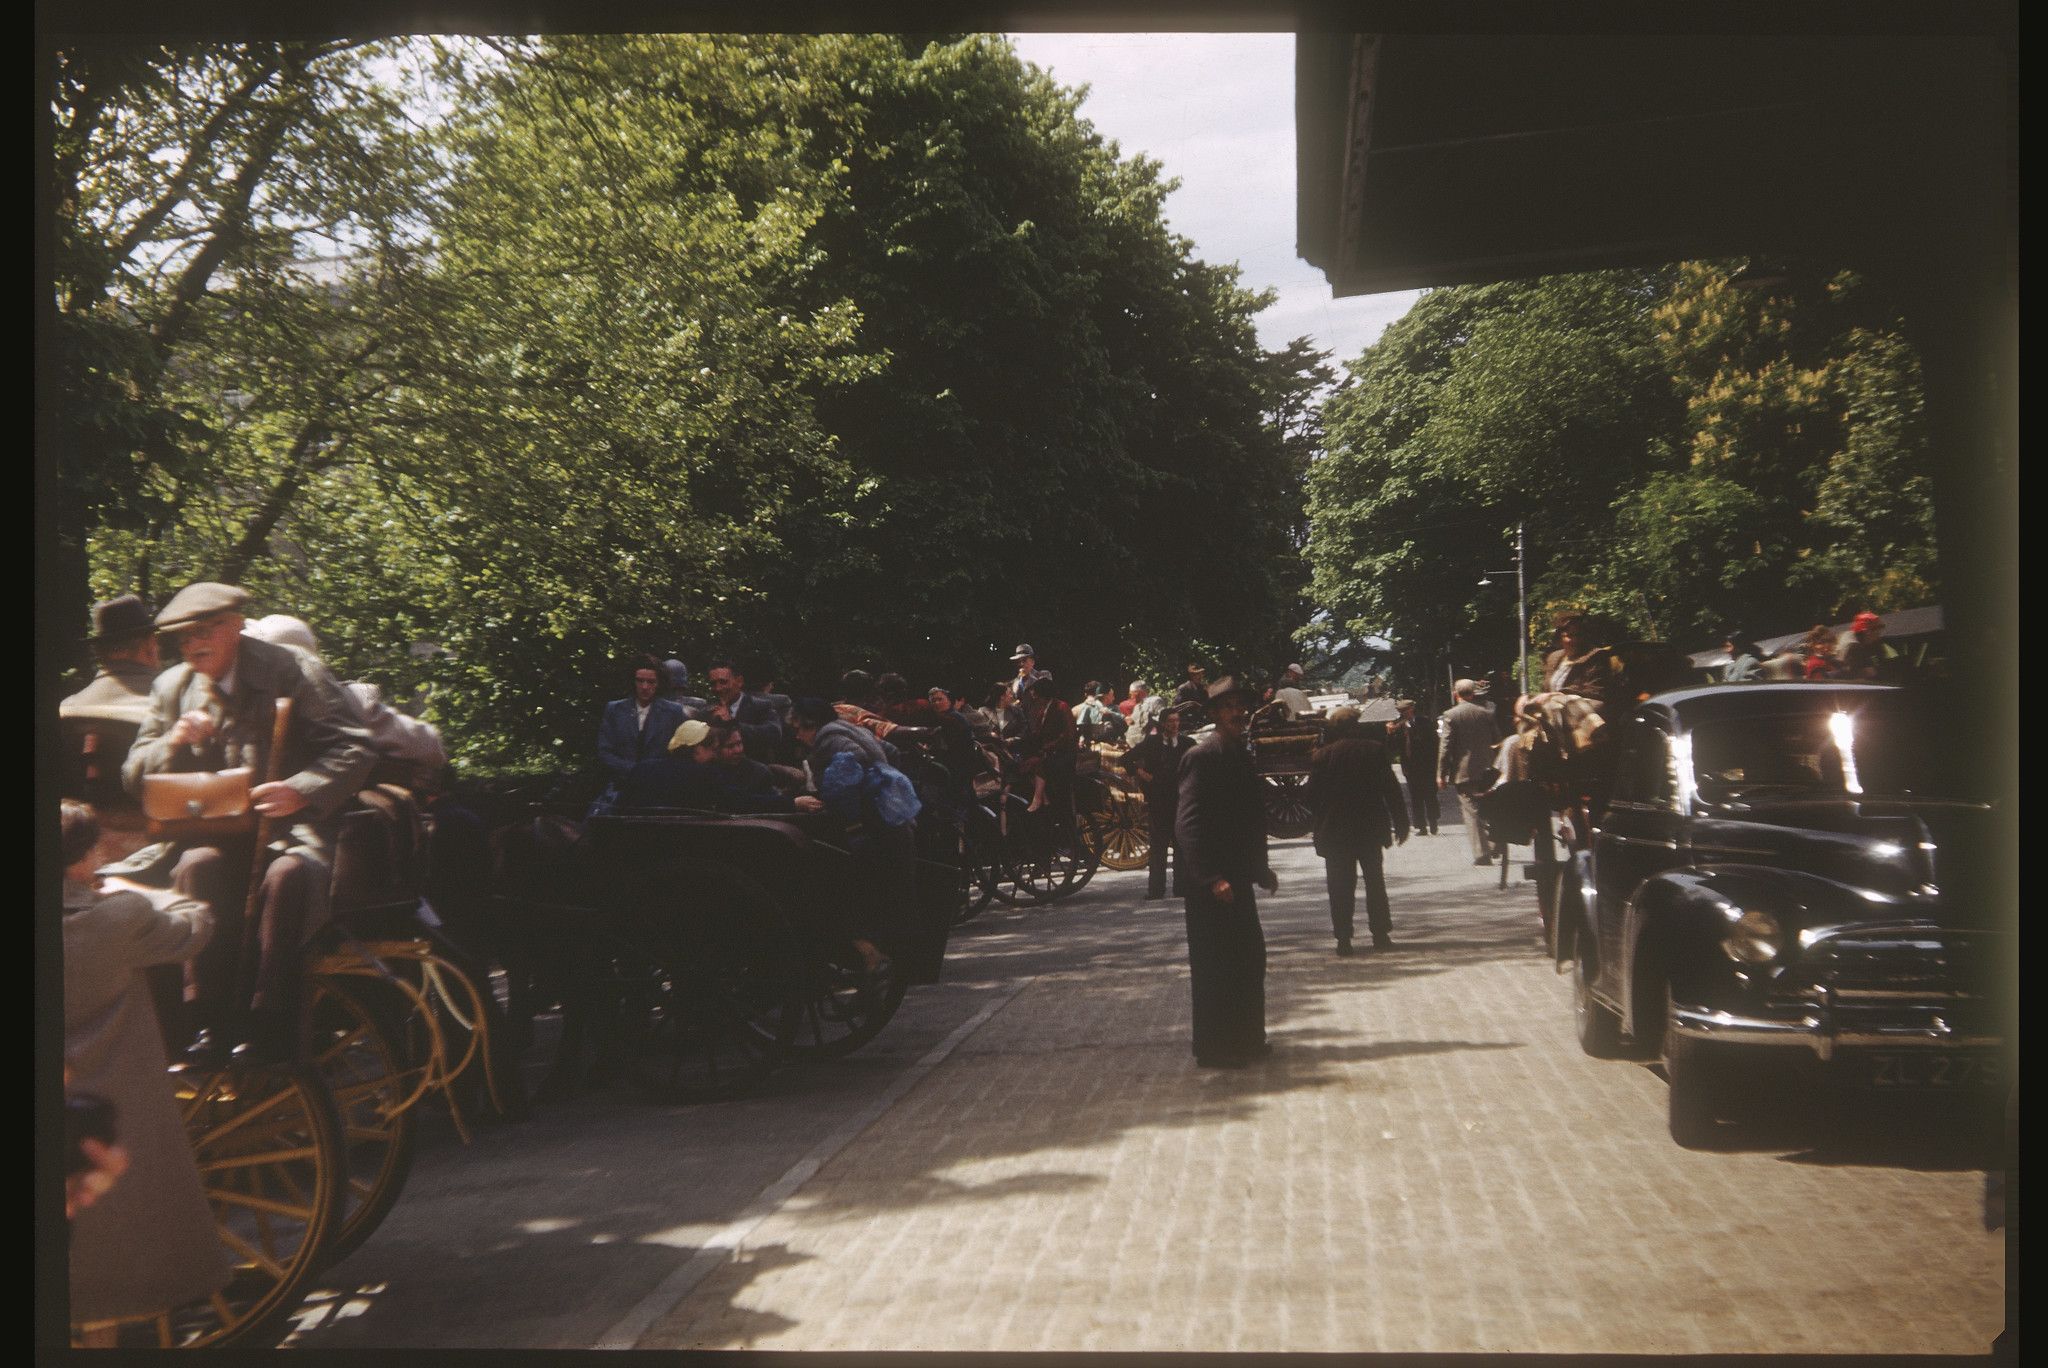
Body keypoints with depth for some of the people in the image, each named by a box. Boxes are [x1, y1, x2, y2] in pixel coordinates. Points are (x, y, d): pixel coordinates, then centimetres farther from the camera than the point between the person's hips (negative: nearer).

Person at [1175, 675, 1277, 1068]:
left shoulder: (1241, 755, 13)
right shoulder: (1202, 757, -14)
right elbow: (1187, 823, -20)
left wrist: (1260, 868, 19)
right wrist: (1212, 878, -25)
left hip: (1237, 878, 9)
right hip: (1212, 885, -9)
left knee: (1249, 959, 15)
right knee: (1216, 965, -2)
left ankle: (1246, 1039, 27)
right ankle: (1214, 1048, 8)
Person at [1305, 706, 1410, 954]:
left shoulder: (1321, 756, -6)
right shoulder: (1375, 750, -4)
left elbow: (1312, 797, -4)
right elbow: (1391, 790, -4)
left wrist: (1321, 827, 11)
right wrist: (1400, 824, 4)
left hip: (1335, 833, -1)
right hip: (1370, 829, 1)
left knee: (1341, 887, 3)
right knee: (1375, 882, 14)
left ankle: (1344, 938, -2)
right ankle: (1380, 935, 15)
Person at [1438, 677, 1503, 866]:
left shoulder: (1450, 716, -8)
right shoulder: (1486, 713, 3)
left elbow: (1446, 747, -10)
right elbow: (1497, 740, 10)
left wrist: (1441, 774, -5)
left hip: (1464, 772, -4)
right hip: (1486, 771, 4)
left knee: (1471, 812, -1)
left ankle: (1481, 854, -7)